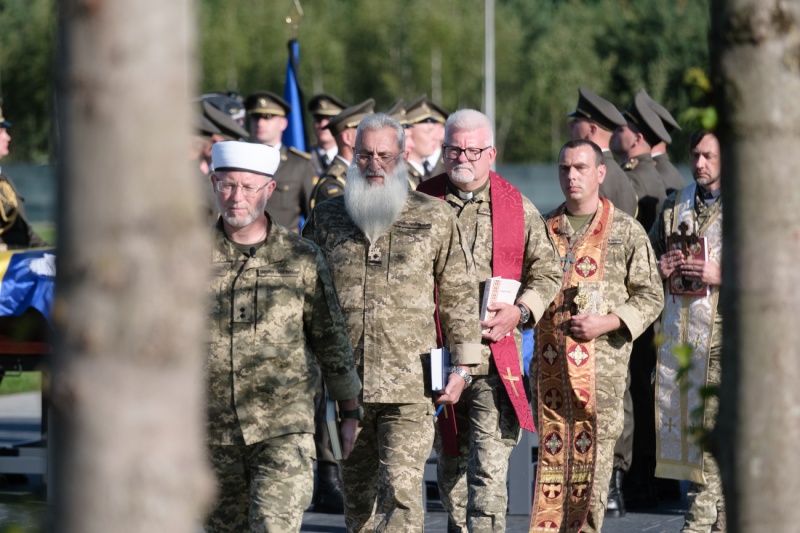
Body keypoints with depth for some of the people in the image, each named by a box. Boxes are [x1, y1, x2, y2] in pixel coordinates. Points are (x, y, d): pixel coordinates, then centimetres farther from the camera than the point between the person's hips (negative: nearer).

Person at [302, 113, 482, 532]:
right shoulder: (326, 218, 10)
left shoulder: (435, 218, 5)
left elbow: (460, 294, 7)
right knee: (357, 494, 9)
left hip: (409, 387, -3)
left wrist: (462, 365, 3)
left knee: (400, 490, -12)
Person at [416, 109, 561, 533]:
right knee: (450, 463, 13)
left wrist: (519, 311, -8)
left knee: (490, 465, -13)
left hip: (496, 357, -2)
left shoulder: (517, 207, 4)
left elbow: (546, 272, 8)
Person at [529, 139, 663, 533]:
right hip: (550, 361, 3)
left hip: (602, 358, -3)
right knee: (552, 449, 2)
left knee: (593, 452, -4)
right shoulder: (545, 227, 14)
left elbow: (650, 296, 2)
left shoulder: (626, 231, 3)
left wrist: (608, 322, -11)